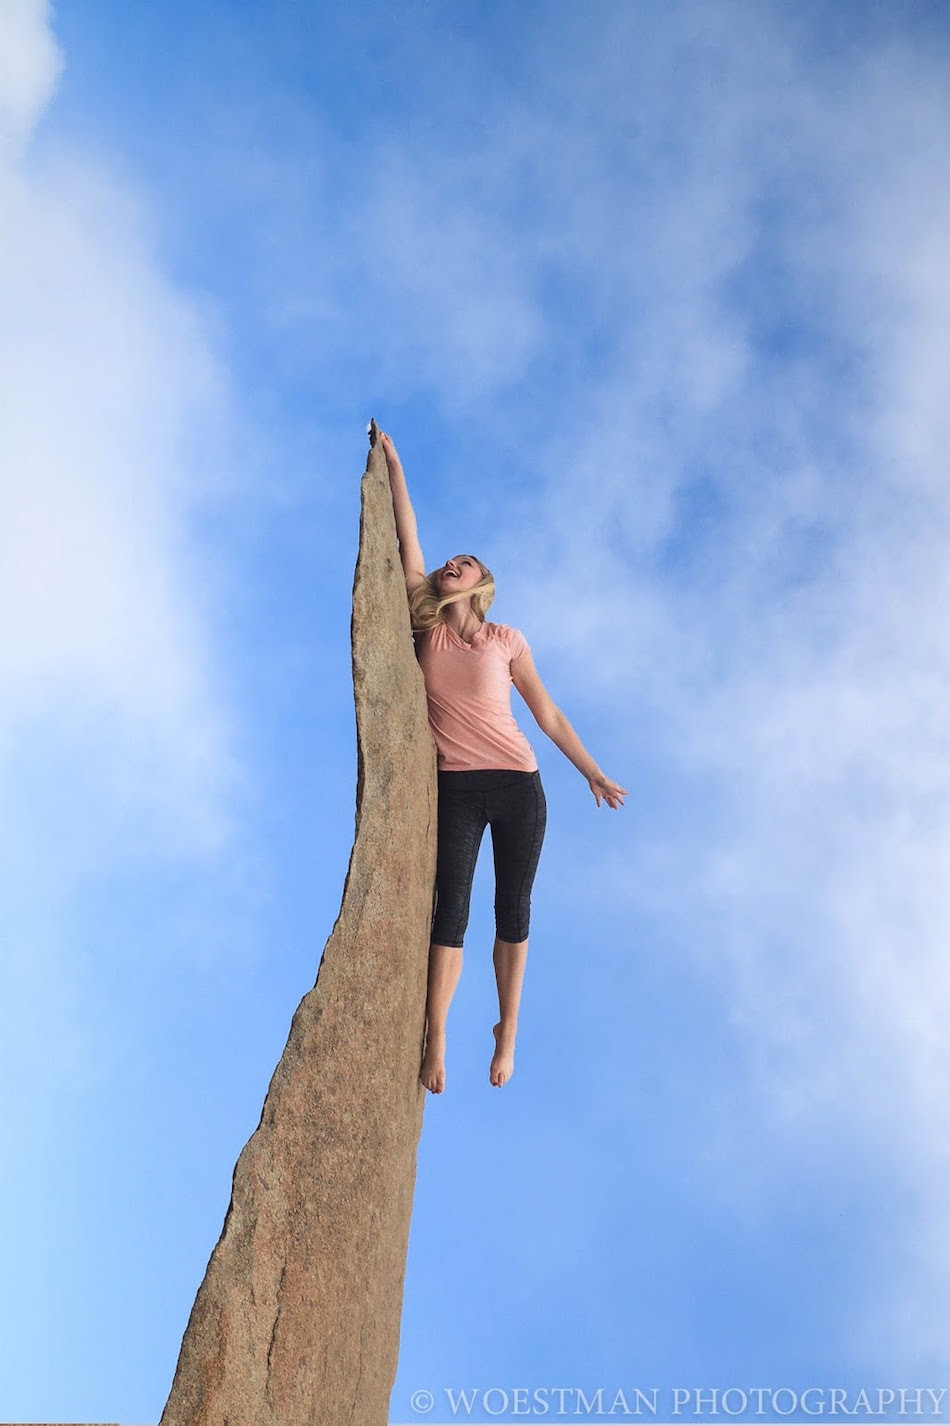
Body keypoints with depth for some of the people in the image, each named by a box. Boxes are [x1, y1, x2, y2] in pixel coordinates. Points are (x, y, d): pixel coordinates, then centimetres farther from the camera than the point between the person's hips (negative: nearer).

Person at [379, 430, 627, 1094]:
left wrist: (594, 773, 11)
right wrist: (393, 462, 6)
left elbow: (548, 714, 10)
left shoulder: (506, 640, 6)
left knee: (513, 911, 4)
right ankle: (436, 1040, -12)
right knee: (451, 907, -10)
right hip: (455, 789, 0)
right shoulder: (427, 632, 7)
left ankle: (508, 1033, 13)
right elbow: (408, 539, 6)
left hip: (518, 788, 0)